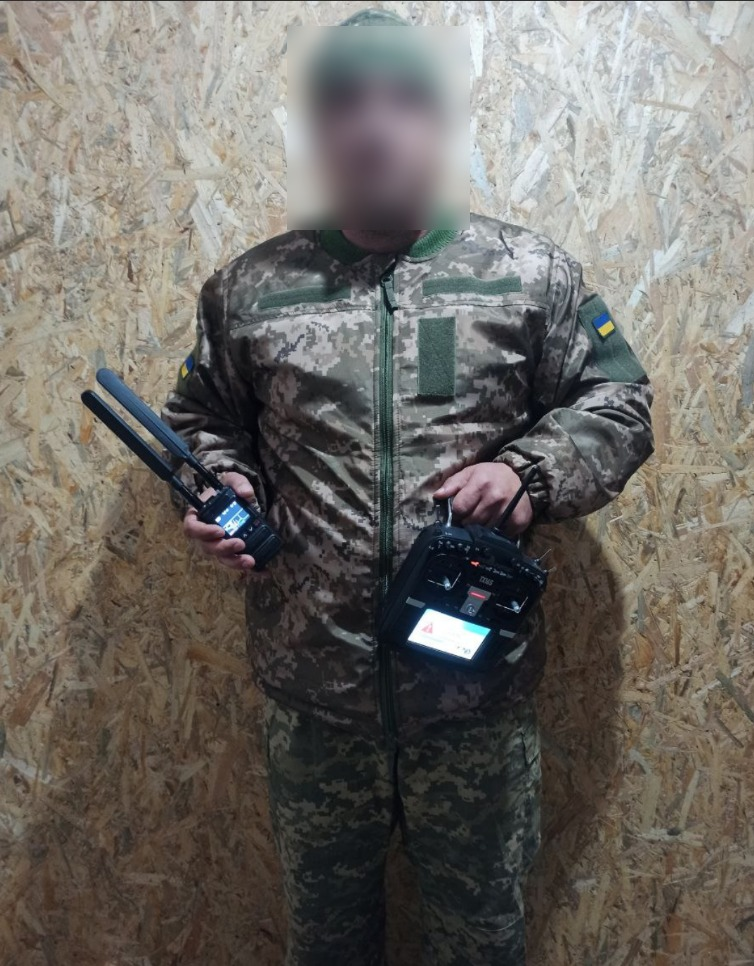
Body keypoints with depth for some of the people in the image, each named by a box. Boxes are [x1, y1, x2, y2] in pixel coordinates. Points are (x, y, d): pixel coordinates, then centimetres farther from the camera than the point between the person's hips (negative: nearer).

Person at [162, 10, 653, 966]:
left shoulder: (531, 273, 0)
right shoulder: (249, 289, 3)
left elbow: (619, 404, 3)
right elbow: (201, 420, 12)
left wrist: (533, 469, -15)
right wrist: (223, 486, -8)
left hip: (477, 679, 0)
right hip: (311, 684, 1)